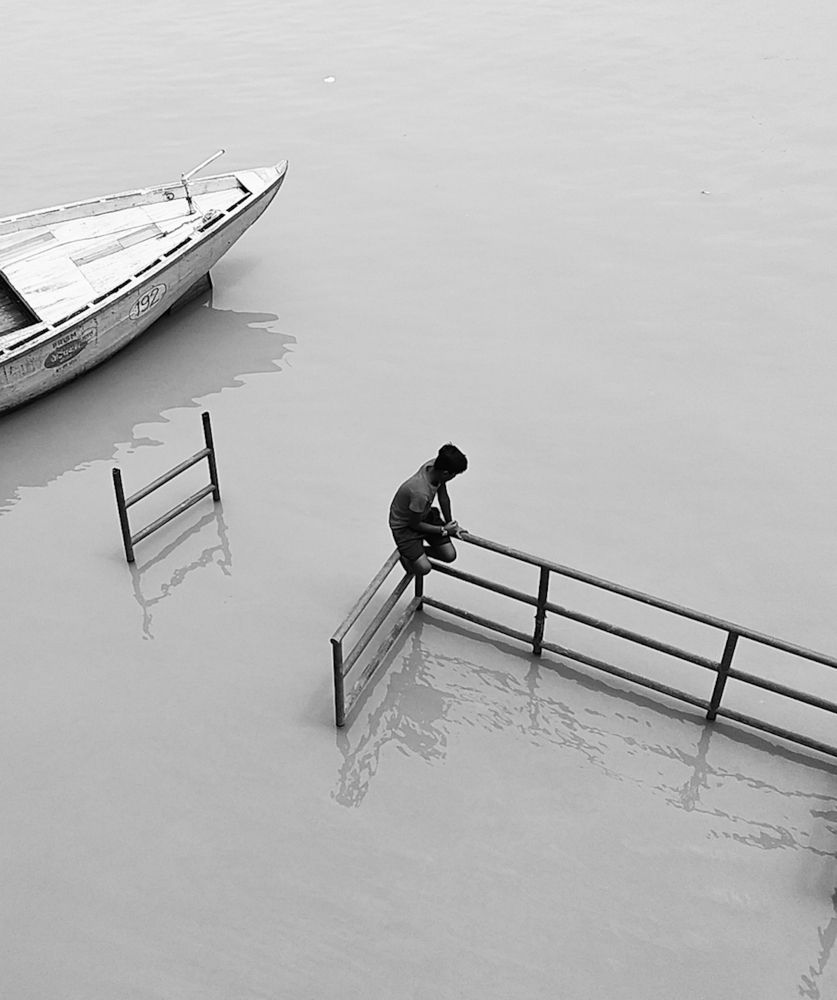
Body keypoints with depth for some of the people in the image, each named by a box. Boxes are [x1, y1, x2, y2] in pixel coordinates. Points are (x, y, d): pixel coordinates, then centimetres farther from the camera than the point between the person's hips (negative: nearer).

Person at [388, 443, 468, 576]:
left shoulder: (435, 465, -20)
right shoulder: (420, 493, -41)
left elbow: (443, 497, 0)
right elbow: (415, 524, -22)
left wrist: (450, 524, 7)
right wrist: (444, 530, -12)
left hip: (425, 514, 7)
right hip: (404, 524, -7)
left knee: (450, 555, 0)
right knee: (424, 568, -16)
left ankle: (418, 550, 25)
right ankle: (404, 554, 15)